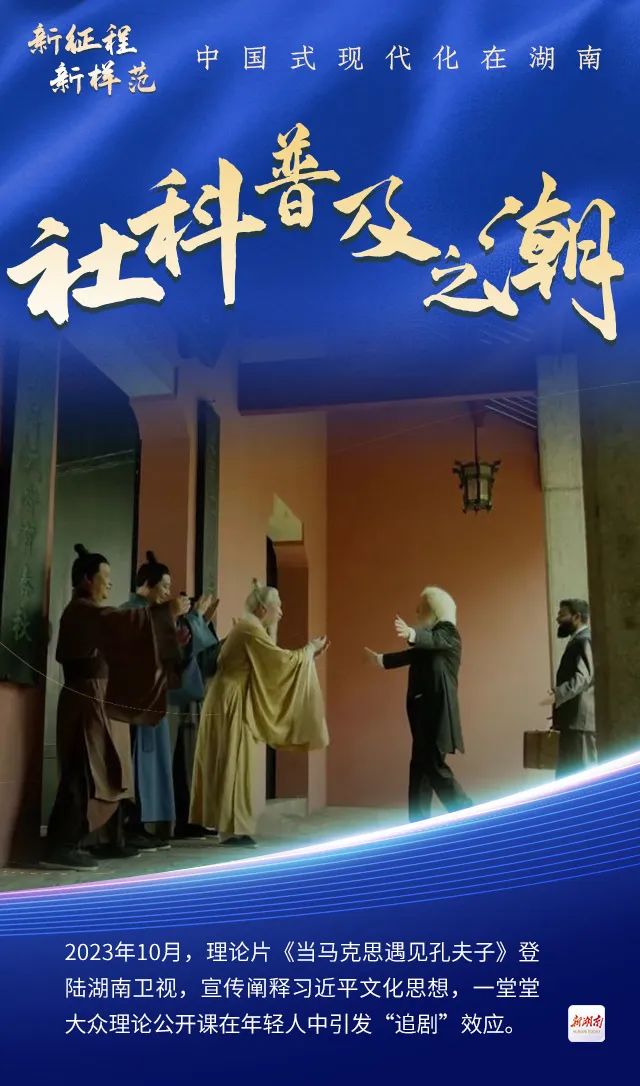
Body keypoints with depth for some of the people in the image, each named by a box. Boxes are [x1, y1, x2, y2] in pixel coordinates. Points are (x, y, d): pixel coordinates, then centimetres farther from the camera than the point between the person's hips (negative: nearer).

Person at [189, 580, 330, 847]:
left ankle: (230, 826, 17)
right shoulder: (250, 630, -16)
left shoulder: (251, 629, 15)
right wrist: (309, 649, -2)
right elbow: (281, 659, -18)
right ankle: (233, 829, -3)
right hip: (231, 706, -10)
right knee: (233, 766, -7)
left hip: (232, 705, 10)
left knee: (230, 767, 12)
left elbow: (274, 662, 17)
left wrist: (308, 655, 15)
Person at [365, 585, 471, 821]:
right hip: (424, 710, 9)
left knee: (435, 766, -13)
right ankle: (419, 824, 11)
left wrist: (411, 633, -52)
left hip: (437, 710, -9)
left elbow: (432, 640, -30)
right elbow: (412, 655, 33)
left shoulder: (447, 632, -7)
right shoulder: (430, 637, 17)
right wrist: (380, 659, 46)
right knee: (420, 766, 8)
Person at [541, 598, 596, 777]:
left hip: (580, 721, -10)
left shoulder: (584, 641, -11)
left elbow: (582, 677, -24)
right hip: (573, 720, 10)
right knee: (567, 774, 11)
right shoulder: (577, 641, 20)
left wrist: (557, 695, -36)